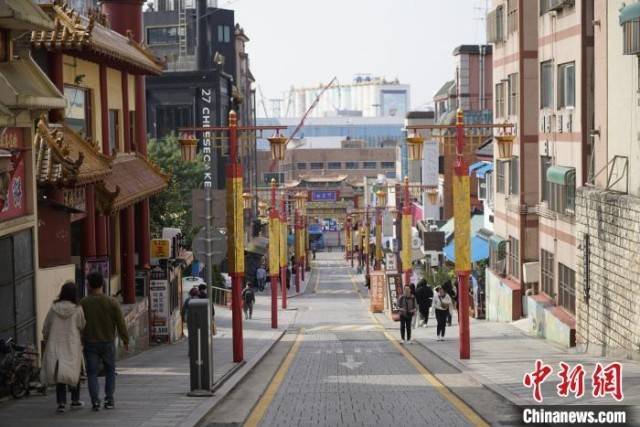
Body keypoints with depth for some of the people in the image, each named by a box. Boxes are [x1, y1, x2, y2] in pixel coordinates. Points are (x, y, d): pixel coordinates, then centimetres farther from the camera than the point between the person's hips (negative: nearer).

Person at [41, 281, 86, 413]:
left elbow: (46, 328, 5)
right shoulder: (77, 310, -9)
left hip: (56, 346, 2)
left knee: (59, 374, 5)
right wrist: (83, 342, 14)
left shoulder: (53, 309, -1)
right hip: (73, 346, -1)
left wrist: (46, 342, 20)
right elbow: (83, 328, -4)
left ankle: (61, 402, -4)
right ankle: (75, 400, 24)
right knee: (74, 372, 14)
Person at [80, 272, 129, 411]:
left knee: (92, 373, 6)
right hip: (108, 342, 1)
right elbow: (121, 324, -3)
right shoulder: (112, 302, -6)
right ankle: (109, 400, 10)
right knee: (110, 371, 15)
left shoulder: (83, 303, -7)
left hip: (90, 343, -1)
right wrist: (125, 341, 8)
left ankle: (95, 401, -4)